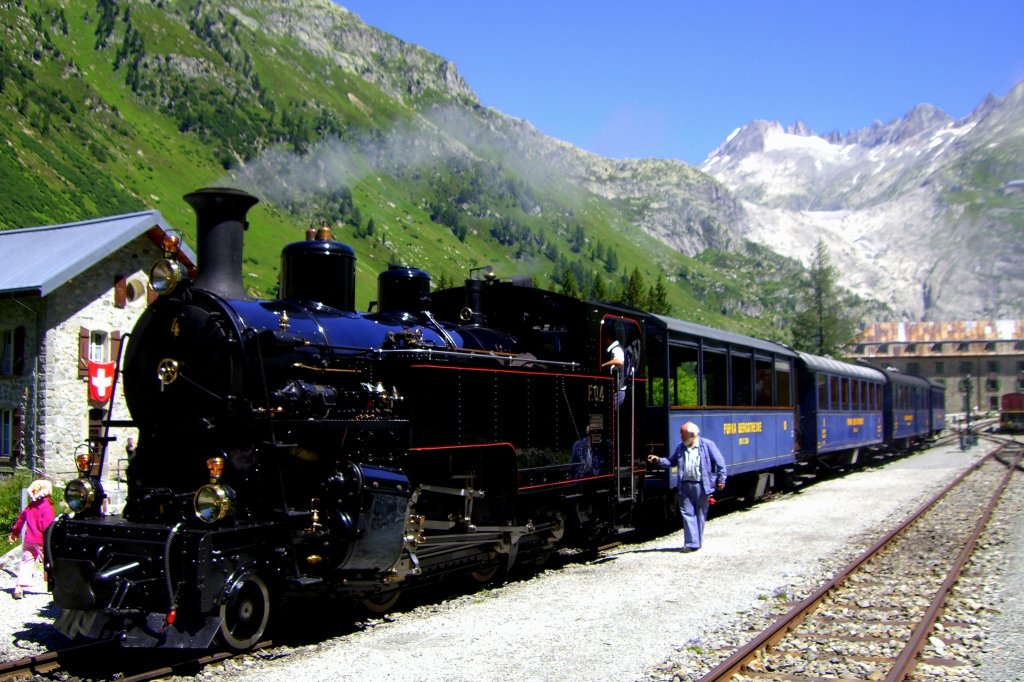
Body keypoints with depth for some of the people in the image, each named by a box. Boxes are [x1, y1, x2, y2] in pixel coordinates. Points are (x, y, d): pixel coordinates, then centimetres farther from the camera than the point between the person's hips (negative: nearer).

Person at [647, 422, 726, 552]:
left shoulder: (707, 445, -2)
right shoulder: (680, 447, 12)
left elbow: (720, 462, -1)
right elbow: (671, 461, 19)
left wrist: (721, 480, -4)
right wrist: (659, 460, 2)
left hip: (701, 486, -4)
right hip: (685, 486, 4)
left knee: (700, 514, 7)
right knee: (687, 513, -2)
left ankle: (697, 542, 17)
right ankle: (691, 543, -1)